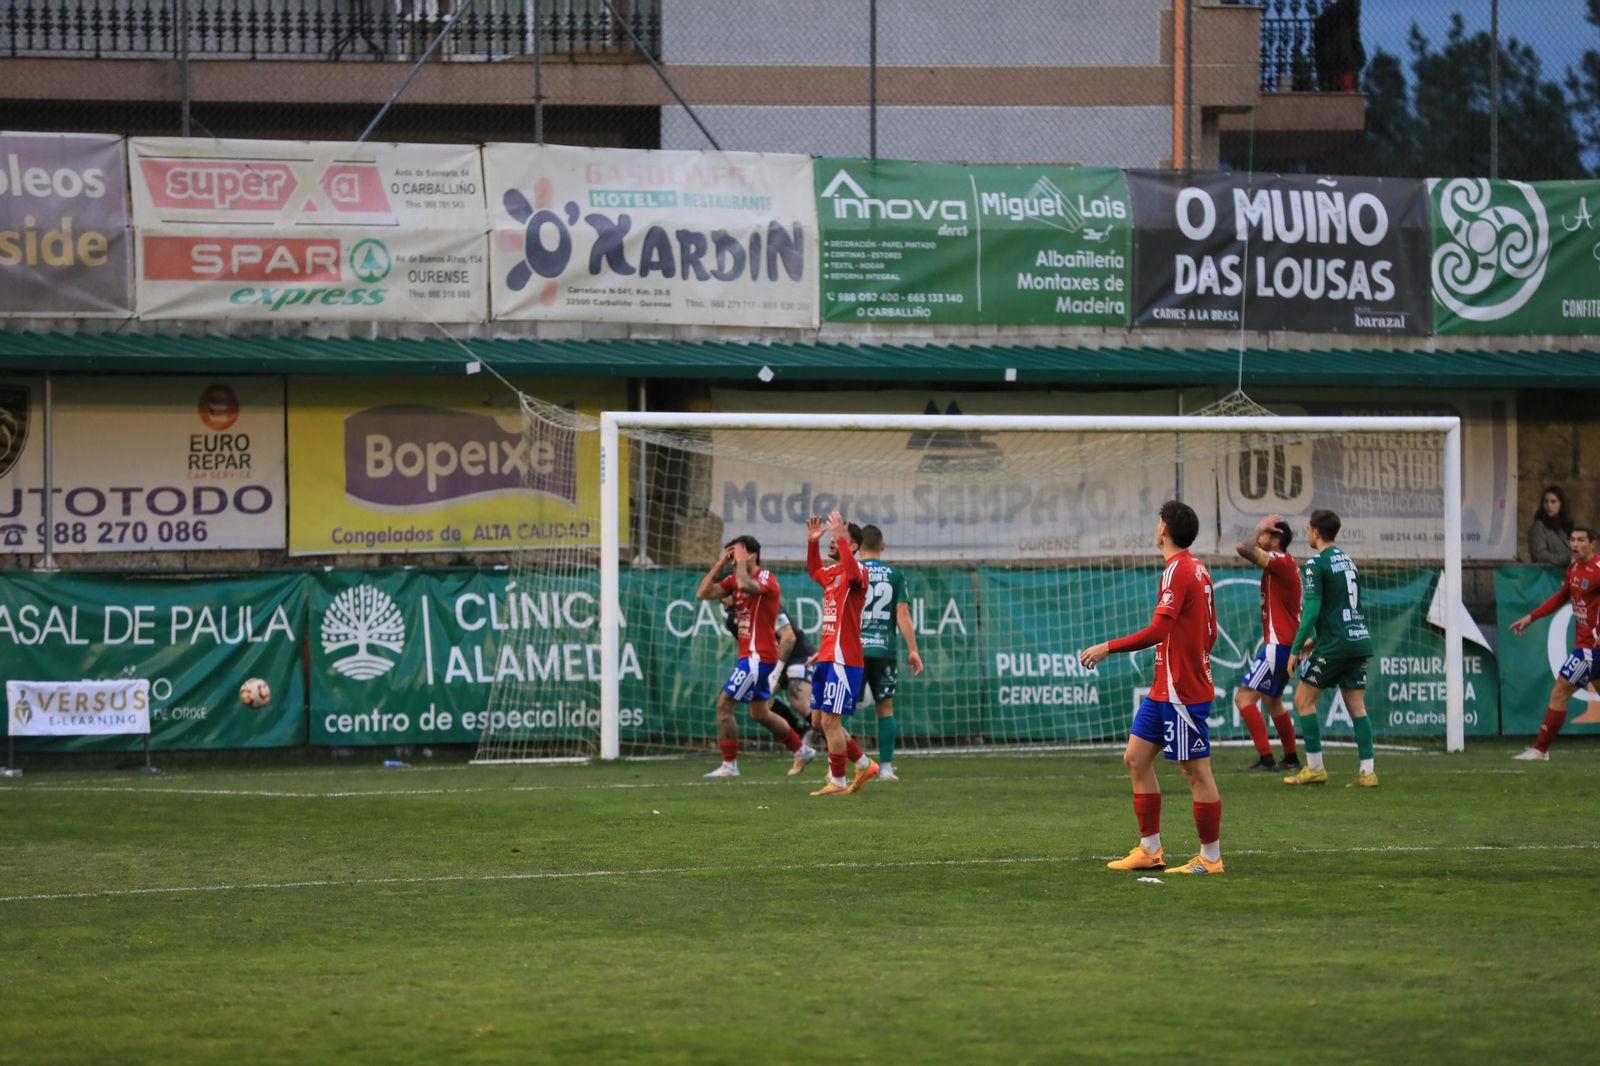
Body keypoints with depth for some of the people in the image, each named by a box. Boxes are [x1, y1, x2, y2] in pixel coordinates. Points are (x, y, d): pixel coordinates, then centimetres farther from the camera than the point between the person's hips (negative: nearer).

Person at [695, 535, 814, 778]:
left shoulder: (767, 578, -13)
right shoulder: (734, 580, 11)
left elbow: (745, 585, -36)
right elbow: (703, 593, 2)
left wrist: (742, 560, -20)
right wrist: (720, 563, -2)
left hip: (759, 656, -10)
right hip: (750, 655, 10)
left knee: (724, 705, -11)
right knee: (760, 713, 20)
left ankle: (729, 765, -6)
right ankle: (801, 750, 34)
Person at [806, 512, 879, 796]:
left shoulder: (856, 572, -10)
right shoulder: (831, 573, 16)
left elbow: (853, 574, -36)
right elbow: (814, 571, 40)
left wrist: (841, 538, -34)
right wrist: (812, 542, 27)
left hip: (842, 659, -9)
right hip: (826, 657, 9)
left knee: (830, 721, -7)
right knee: (823, 722, 13)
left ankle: (837, 782, 1)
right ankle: (865, 766, 24)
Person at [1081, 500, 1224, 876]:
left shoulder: (1178, 571, -16)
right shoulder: (1198, 569, 12)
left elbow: (1157, 631, -23)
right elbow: (1210, 632, 18)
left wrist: (1108, 647, -17)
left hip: (1182, 692, -10)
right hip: (1165, 688, 10)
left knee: (1196, 771, -3)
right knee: (1136, 758, 12)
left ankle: (1211, 858, 3)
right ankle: (1149, 850, 16)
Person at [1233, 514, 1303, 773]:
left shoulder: (1280, 561, -17)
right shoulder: (1286, 563, 13)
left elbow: (1243, 548, -25)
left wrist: (1260, 533, -12)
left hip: (1278, 645, -11)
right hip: (1285, 644, 11)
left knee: (1244, 697, -13)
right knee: (1272, 700, 25)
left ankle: (1265, 759, -18)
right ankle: (1291, 758, 31)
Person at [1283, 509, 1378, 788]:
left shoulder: (1316, 564, -9)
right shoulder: (1348, 561, 17)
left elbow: (1311, 611, -15)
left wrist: (1296, 649, -9)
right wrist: (1316, 639, 28)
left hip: (1334, 644, -7)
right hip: (1359, 639, 7)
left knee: (1303, 700, 5)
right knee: (1357, 706, 7)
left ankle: (1314, 768, 3)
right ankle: (1368, 772, 0)